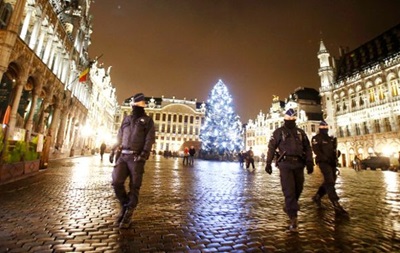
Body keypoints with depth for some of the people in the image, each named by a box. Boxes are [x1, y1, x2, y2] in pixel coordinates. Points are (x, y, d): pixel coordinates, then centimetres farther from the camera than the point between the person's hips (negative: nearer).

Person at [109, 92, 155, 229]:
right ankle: (124, 205, 21)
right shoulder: (126, 119, 19)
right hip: (123, 156, 4)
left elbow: (150, 139, -6)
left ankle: (128, 214, 14)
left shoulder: (147, 120, 4)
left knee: (134, 187, 0)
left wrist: (145, 153, -19)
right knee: (116, 182, -4)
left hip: (136, 157, -4)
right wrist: (114, 150, 13)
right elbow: (119, 137, 21)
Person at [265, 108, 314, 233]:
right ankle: (293, 220, -4)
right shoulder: (278, 132, 4)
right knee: (289, 191, -8)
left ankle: (288, 207, 38)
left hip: (298, 164, 4)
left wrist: (310, 163, 5)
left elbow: (307, 148, 15)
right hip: (285, 164, -4)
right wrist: (268, 163, -3)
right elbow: (271, 148, 1)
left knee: (298, 189, 11)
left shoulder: (301, 132, 15)